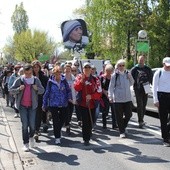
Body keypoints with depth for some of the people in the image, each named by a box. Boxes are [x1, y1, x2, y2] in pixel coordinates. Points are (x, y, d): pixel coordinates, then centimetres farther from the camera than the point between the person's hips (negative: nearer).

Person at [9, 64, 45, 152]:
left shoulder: (36, 80, 2)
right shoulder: (19, 80, -2)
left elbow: (42, 90, 6)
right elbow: (11, 90, 0)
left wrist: (37, 89, -15)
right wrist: (19, 89, -18)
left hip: (32, 105, 1)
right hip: (22, 105, -1)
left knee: (32, 125, 1)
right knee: (25, 125, -2)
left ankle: (31, 137, 32)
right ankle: (26, 143, 9)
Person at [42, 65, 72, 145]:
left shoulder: (64, 80, 0)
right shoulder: (50, 82, -5)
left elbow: (68, 90, 4)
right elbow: (47, 93, 0)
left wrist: (69, 98, -14)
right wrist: (44, 104, 1)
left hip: (63, 104, 2)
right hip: (53, 104, -2)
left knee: (63, 119, 11)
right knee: (56, 121, -1)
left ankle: (57, 130, 40)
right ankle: (57, 137, 9)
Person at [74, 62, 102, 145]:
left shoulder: (95, 79, 1)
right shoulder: (79, 77, 2)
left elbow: (99, 93, -4)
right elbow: (76, 88, -15)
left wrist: (91, 96, -19)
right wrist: (82, 79, -25)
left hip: (92, 104, 2)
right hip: (83, 103, -2)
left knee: (91, 121, 11)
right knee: (85, 121, -6)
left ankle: (87, 137, 35)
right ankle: (86, 139, 6)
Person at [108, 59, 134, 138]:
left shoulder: (127, 73, 6)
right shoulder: (115, 75, -6)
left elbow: (131, 83, 18)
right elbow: (111, 87, -4)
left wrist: (130, 77, -1)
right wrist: (110, 97, -11)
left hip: (127, 98, 4)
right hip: (118, 99, -4)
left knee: (129, 114, 5)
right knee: (119, 116, 1)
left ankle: (123, 126, 32)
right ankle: (122, 132, 14)